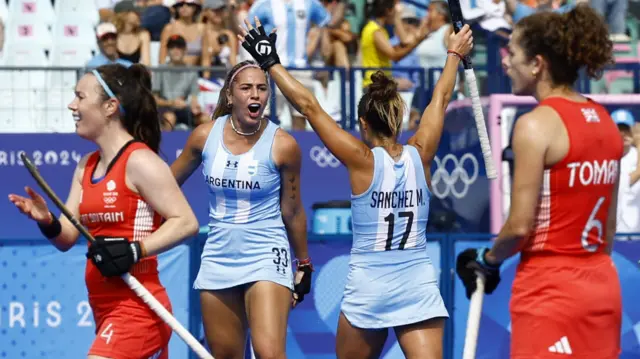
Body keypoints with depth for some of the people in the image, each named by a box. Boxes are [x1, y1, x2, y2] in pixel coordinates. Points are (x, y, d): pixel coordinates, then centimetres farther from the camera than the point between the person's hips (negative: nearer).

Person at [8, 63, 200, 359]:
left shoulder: (139, 162, -12)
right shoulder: (86, 167, 14)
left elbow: (186, 222, -15)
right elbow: (67, 237, 12)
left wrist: (134, 250, -25)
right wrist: (47, 221, -10)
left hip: (136, 308, -9)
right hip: (106, 310, 9)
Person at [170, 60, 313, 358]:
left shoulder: (282, 145, -9)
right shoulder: (205, 136, -1)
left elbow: (292, 212, 3)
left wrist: (304, 266, 10)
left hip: (266, 259, -4)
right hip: (218, 259, 4)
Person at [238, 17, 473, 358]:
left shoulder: (363, 160, -8)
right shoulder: (420, 156, 0)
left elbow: (309, 106, -7)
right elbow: (440, 99, 17)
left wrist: (271, 63, 0)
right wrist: (454, 54, 31)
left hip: (368, 292, -2)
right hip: (419, 290, 2)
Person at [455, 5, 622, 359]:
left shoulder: (536, 124, -13)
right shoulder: (604, 121, 9)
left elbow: (521, 225, -14)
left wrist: (488, 259, 3)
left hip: (550, 288, -7)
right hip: (602, 285, 7)